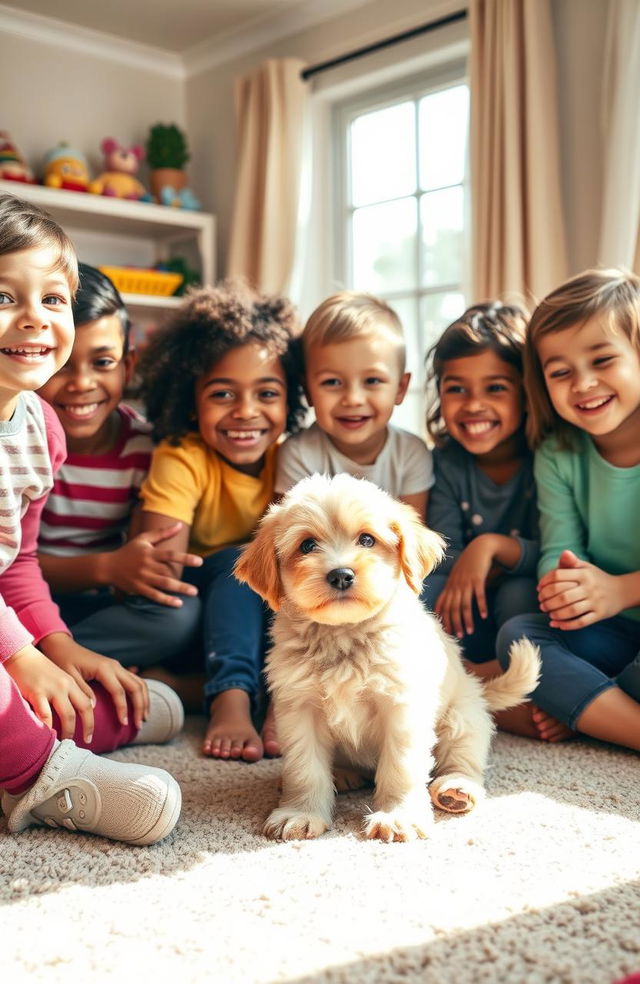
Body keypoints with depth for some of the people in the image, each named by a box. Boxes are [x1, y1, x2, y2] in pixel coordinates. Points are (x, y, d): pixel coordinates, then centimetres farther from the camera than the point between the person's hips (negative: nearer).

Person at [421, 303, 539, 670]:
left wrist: (492, 545, -33)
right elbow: (442, 555, -8)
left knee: (519, 595, -35)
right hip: (469, 611, 3)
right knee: (419, 592, -26)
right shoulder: (446, 462, -1)